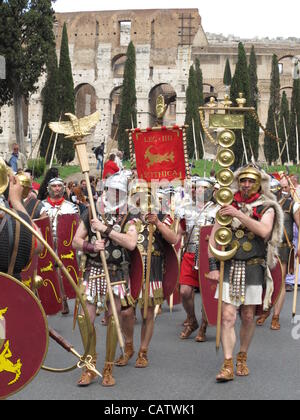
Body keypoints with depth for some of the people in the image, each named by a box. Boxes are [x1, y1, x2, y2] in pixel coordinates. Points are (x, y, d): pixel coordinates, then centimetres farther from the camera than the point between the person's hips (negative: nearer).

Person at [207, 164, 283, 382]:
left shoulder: (267, 208, 2)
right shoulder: (229, 205, 7)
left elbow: (264, 231, -20)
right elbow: (214, 237, 7)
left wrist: (239, 214, -23)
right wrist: (213, 266, -1)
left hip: (253, 268, -1)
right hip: (229, 266, 1)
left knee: (248, 317, 7)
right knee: (228, 317, -7)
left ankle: (242, 358, 27)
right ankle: (228, 366, -5)